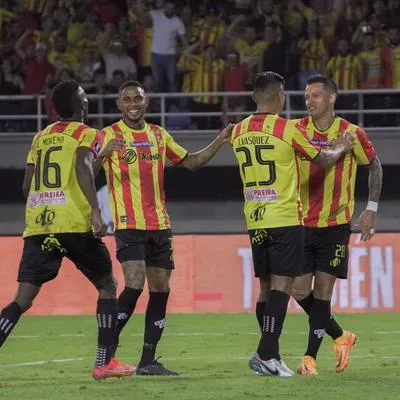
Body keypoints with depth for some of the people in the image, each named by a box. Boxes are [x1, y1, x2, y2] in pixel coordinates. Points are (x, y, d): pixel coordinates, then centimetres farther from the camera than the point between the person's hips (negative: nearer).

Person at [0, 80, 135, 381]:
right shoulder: (85, 134, 3)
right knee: (107, 286, 14)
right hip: (74, 226, -5)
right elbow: (82, 167, -16)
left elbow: (27, 184, 20)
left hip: (37, 228, 5)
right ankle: (104, 363, 10)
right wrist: (95, 211, -22)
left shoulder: (41, 137, 20)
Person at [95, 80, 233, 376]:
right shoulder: (109, 135, -3)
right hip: (129, 225, -6)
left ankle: (148, 361, 9)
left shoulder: (159, 135, 14)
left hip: (160, 226, 6)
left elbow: (191, 162, 24)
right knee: (134, 285, -19)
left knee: (161, 290, 3)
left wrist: (219, 142, 12)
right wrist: (103, 154, -37)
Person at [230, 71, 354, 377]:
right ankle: (267, 355, -15)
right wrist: (340, 148, 22)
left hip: (255, 222, 6)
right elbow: (324, 160, 1)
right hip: (285, 219, -6)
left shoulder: (239, 132, 7)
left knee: (266, 288, 12)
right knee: (281, 286, -7)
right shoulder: (286, 129, -10)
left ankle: (269, 355, 13)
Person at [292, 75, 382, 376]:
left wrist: (371, 209, 5)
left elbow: (374, 166, 9)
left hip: (335, 224, -2)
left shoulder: (351, 134, -6)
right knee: (300, 291, 1)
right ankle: (341, 337, 23)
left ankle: (310, 357, 3)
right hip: (302, 223, 2)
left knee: (323, 291, -4)